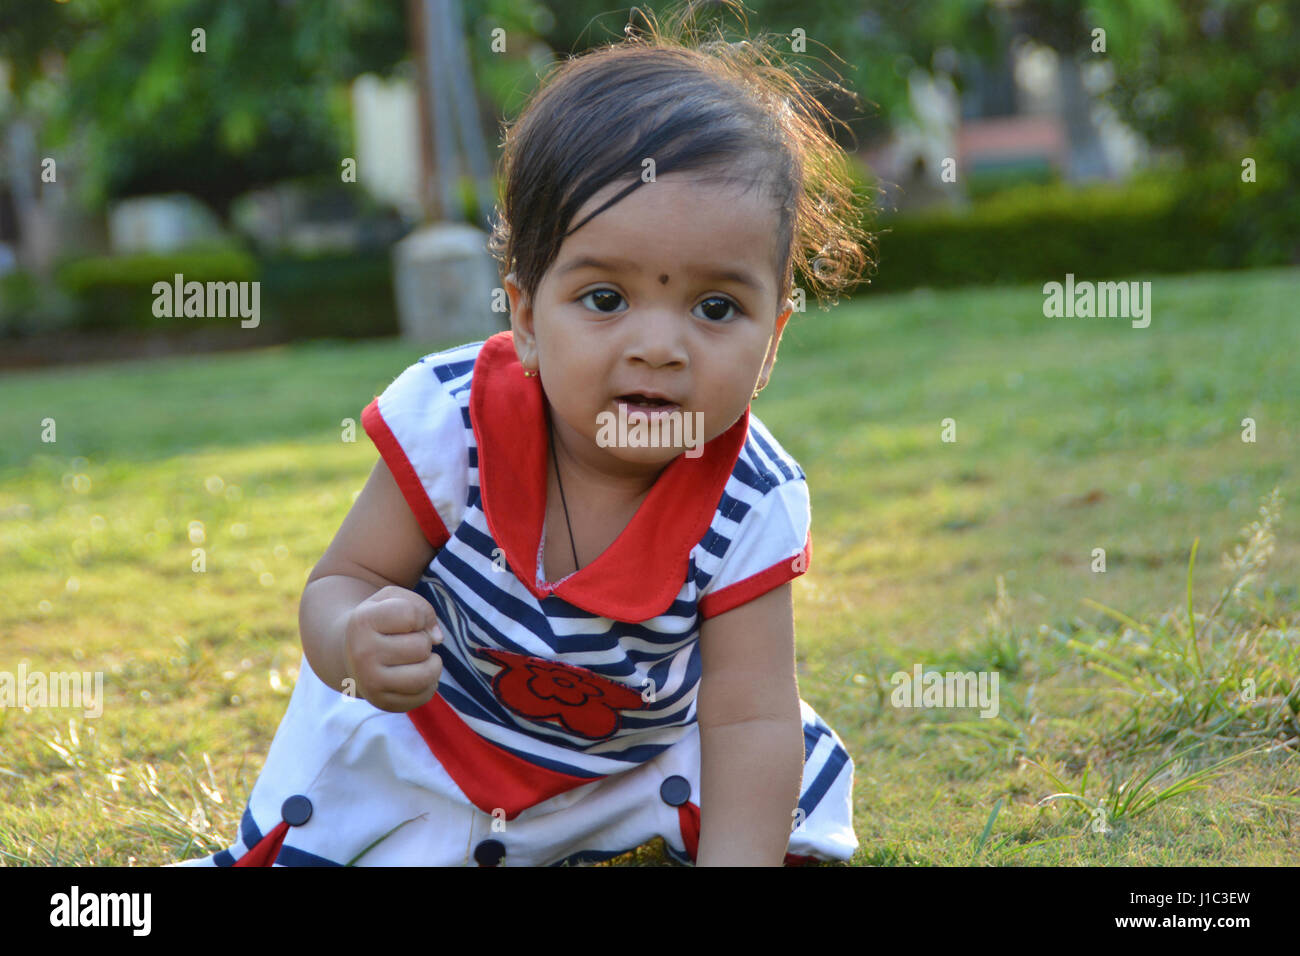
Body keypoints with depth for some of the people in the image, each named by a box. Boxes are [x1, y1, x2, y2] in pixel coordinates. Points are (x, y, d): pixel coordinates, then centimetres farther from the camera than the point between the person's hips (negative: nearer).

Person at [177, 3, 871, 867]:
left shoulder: (754, 504, -25)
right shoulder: (451, 423, -28)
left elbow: (751, 719, -22)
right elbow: (343, 582, -18)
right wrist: (353, 642, -43)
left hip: (640, 760, 1)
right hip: (423, 747, -1)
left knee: (789, 823, -6)